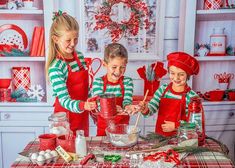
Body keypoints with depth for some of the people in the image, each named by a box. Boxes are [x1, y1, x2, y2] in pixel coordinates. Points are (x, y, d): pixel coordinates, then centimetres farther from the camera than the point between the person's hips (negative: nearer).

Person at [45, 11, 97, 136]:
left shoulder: (80, 56, 0)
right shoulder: (55, 68, -21)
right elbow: (64, 100, -26)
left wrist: (91, 107, 15)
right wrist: (83, 105, -42)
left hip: (82, 116, 6)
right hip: (66, 117, -6)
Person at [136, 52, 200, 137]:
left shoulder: (192, 96, -6)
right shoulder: (162, 89, 4)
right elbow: (151, 109, -1)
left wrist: (176, 126, -13)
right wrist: (145, 110, -21)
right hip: (159, 135, 3)